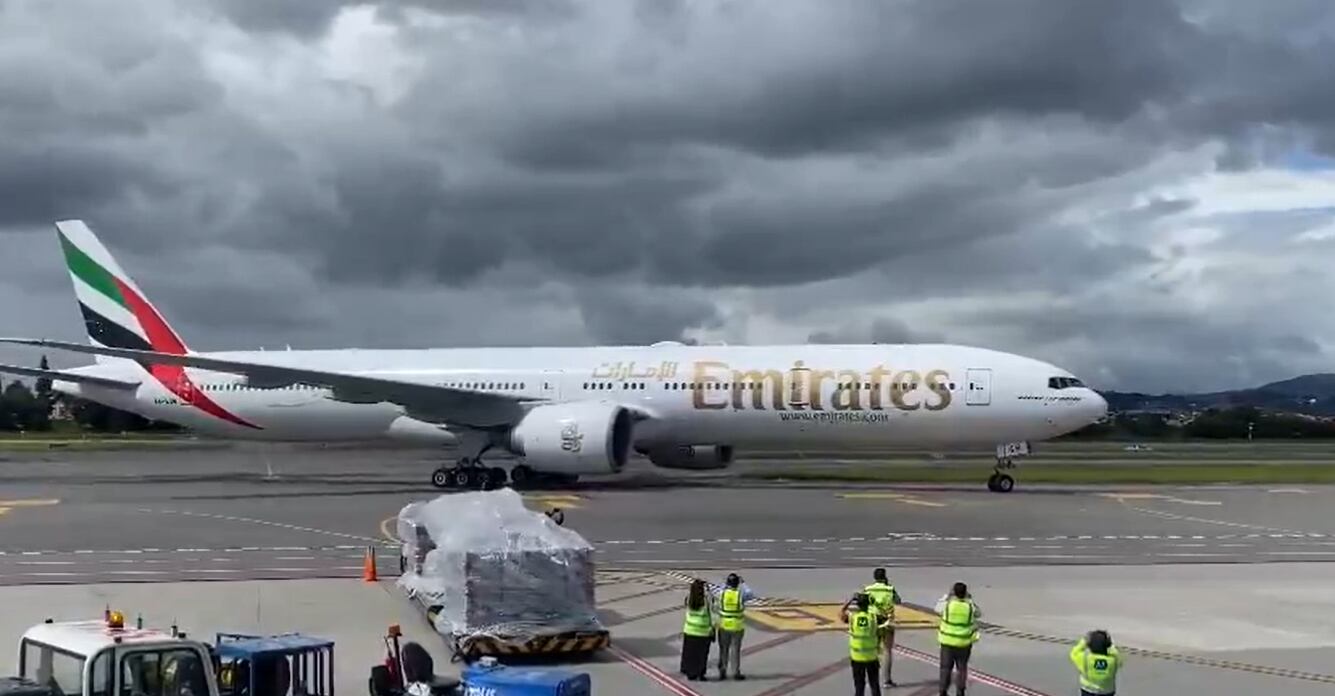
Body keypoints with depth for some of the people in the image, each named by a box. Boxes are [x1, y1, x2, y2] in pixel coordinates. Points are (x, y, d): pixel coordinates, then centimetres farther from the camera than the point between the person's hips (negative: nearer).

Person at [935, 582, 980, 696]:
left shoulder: (948, 604, -11)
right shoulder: (970, 607, -8)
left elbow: (938, 608, 12)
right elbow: (979, 613, 14)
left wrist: (947, 595, 18)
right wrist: (970, 600, 16)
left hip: (948, 642, -1)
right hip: (964, 643, 1)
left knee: (946, 667, 9)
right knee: (962, 668, 13)